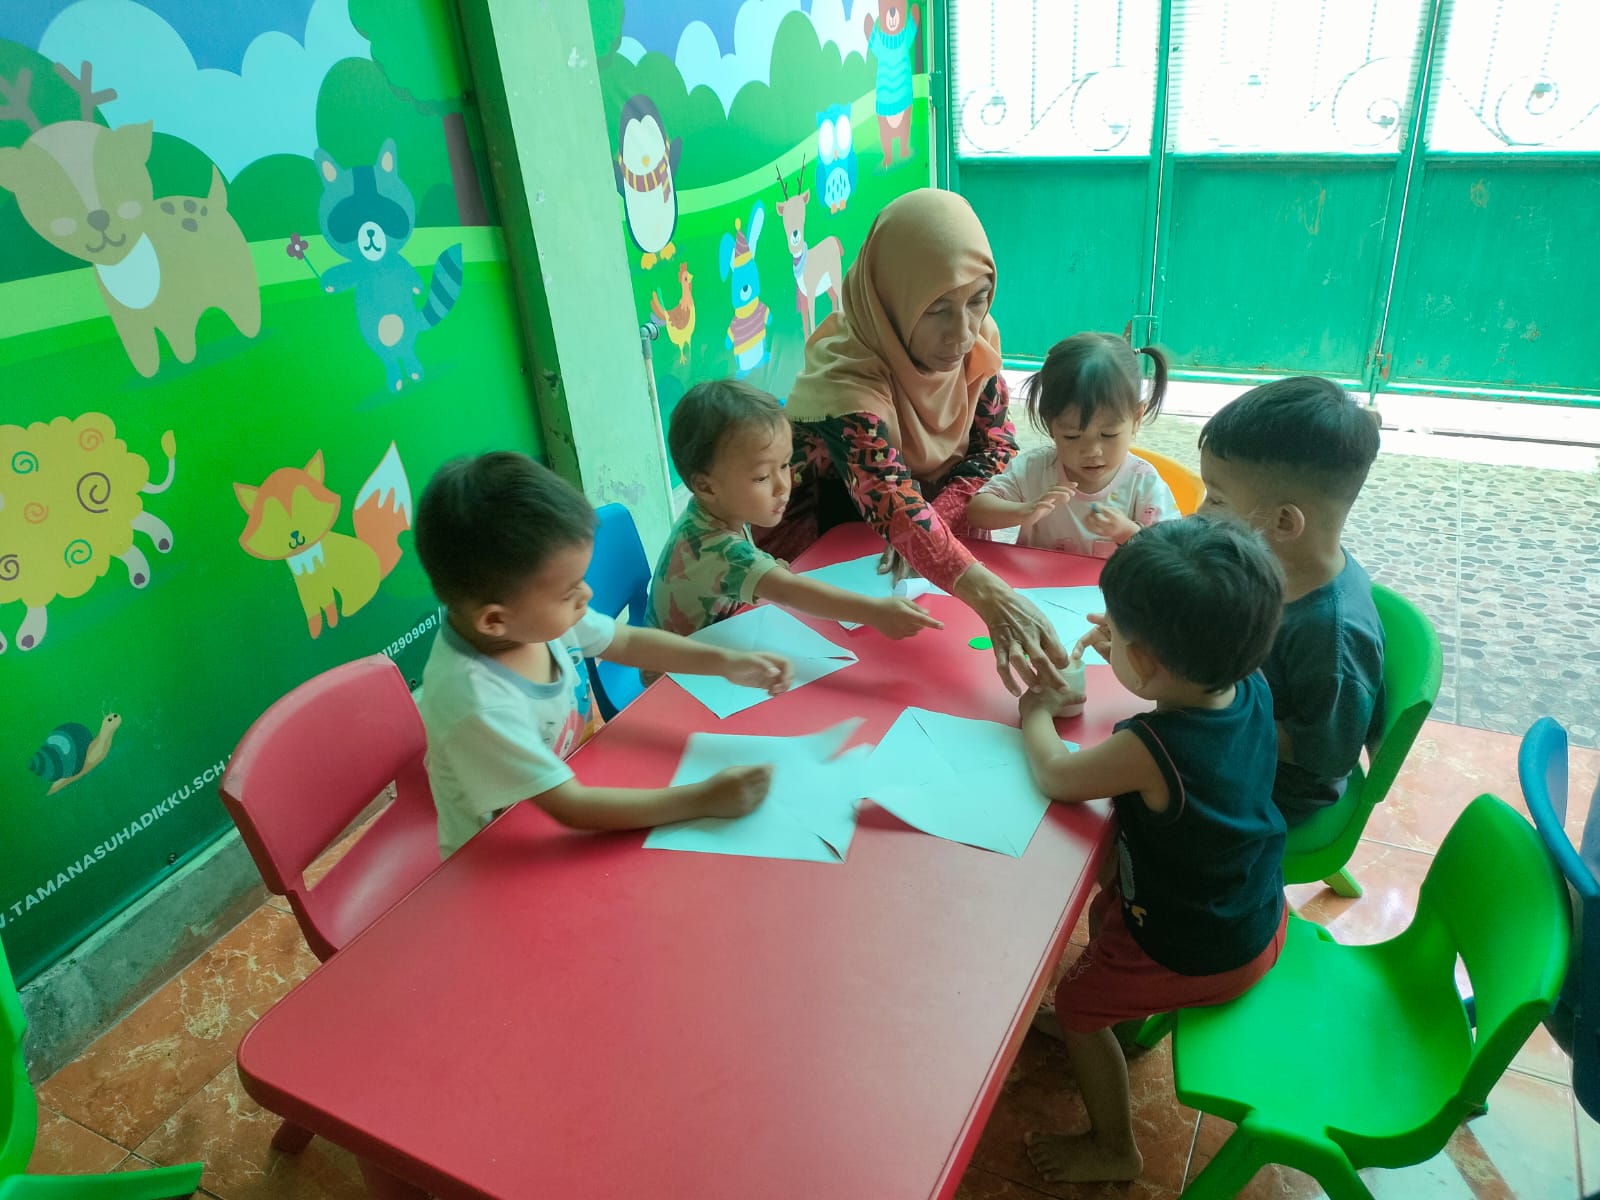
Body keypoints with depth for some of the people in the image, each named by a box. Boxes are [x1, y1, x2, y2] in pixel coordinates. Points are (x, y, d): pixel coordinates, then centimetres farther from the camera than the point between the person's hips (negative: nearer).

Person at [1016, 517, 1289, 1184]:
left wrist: (1037, 710, -7)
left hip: (1198, 954, -7)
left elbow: (1054, 775, -24)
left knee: (1075, 1004, 14)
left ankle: (1114, 1151, 34)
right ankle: (1125, 1015, 52)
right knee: (1104, 909, 28)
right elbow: (1191, 684, 7)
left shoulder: (1151, 750, -40)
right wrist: (1128, 651, -3)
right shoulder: (1252, 688, -18)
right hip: (1258, 915, 7)